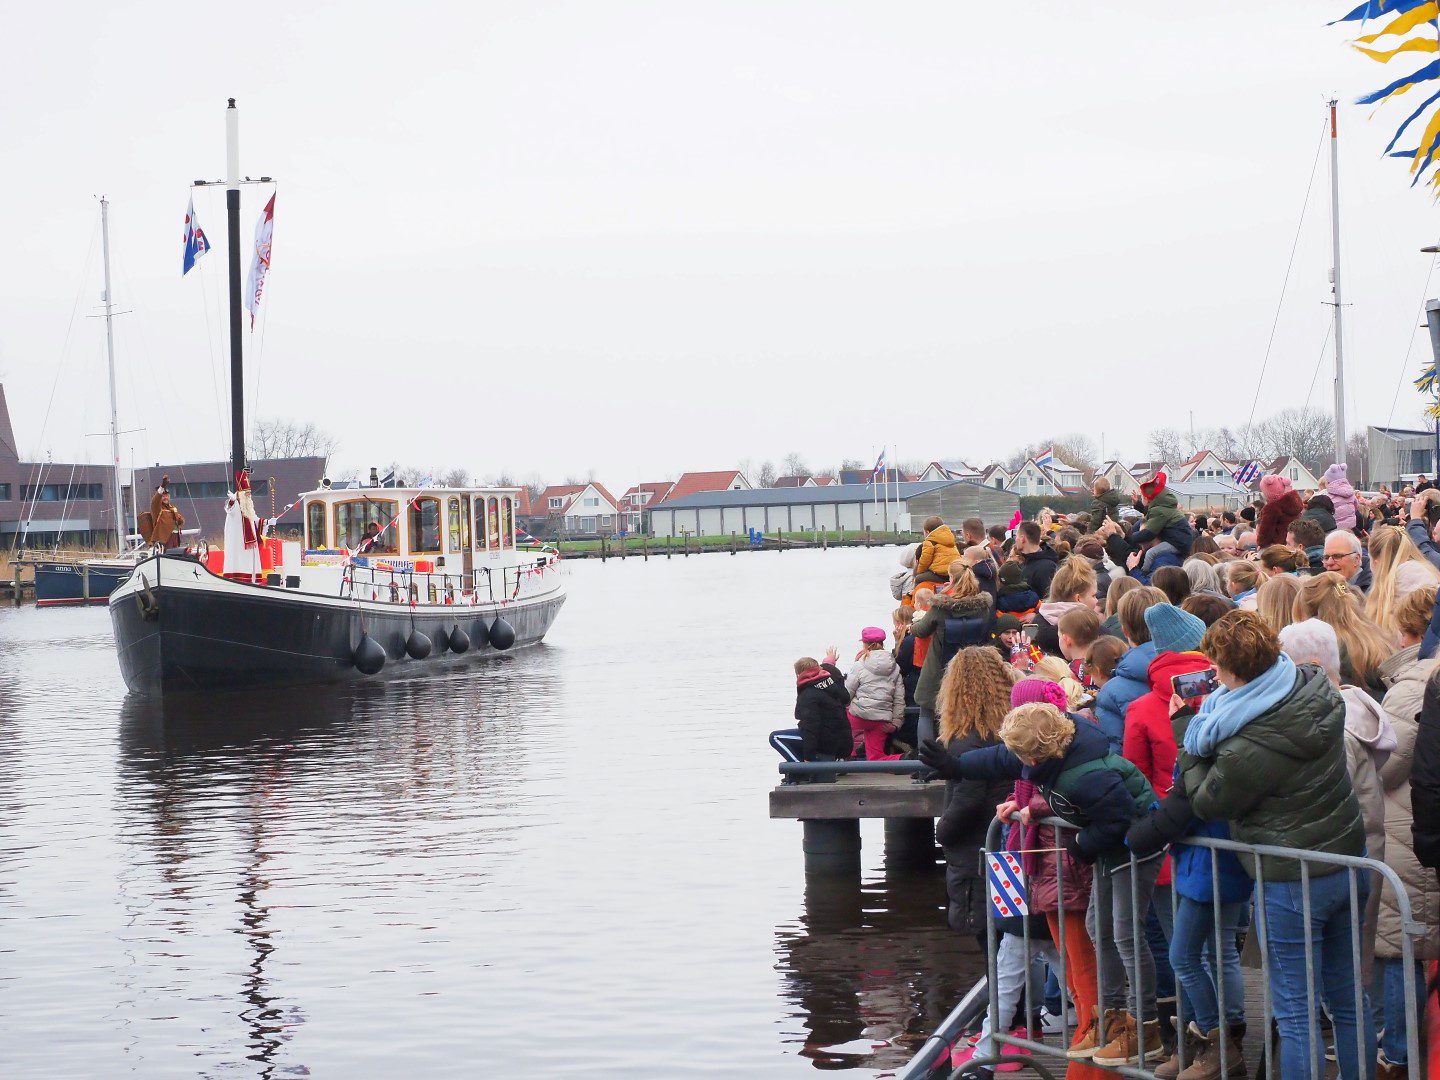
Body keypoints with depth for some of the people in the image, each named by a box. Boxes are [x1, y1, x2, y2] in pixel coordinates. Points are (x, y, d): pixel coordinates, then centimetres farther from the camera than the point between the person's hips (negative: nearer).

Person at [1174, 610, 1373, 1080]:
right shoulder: (1316, 688, -5)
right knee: (1347, 999, 18)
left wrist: (1187, 728, -1)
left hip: (1292, 882, -8)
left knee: (1295, 1012, 4)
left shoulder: (1246, 750, -28)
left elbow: (1206, 802, -9)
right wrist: (1200, 718, 6)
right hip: (1348, 863, 8)